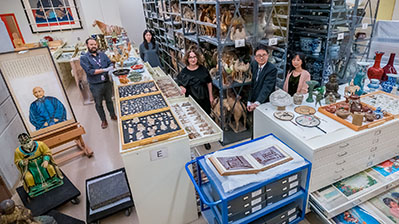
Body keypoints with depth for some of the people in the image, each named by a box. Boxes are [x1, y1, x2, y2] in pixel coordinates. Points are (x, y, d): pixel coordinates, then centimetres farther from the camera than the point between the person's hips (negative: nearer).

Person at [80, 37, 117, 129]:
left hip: (107, 82, 3)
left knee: (109, 100, 19)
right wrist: (104, 70, -23)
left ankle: (113, 115, 38)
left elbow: (110, 63, 3)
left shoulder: (102, 54, 6)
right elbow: (90, 71, -18)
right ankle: (103, 120, 27)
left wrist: (111, 68, -21)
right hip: (95, 86, -3)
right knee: (98, 104, 11)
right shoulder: (84, 58, -8)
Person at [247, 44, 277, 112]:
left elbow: (266, 88, -27)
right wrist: (249, 101, -5)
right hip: (253, 101, 5)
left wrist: (257, 103, -40)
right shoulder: (253, 64, 2)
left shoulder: (272, 69, -17)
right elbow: (251, 84, 2)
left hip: (265, 104, -5)